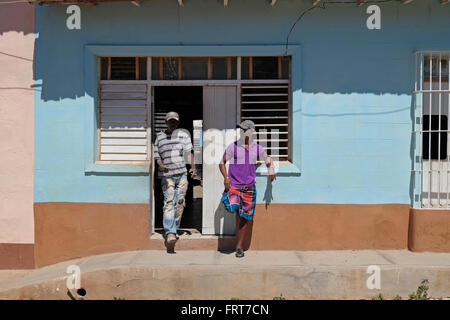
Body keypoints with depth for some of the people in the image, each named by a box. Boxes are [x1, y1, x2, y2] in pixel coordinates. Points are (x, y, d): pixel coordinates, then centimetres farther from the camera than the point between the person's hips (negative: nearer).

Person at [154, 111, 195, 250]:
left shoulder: (183, 134, 12)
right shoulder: (159, 137, 9)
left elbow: (190, 151, 7)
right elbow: (157, 156, 8)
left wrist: (193, 166, -6)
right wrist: (161, 166, -12)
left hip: (182, 173, 2)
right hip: (166, 175, -2)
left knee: (179, 202, 4)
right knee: (169, 202, -13)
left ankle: (174, 230, 17)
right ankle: (169, 233, -18)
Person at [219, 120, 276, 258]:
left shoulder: (257, 148, 6)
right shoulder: (233, 147, 0)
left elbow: (268, 159, 22)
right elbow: (222, 162, 7)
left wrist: (271, 169, 1)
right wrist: (226, 177, -8)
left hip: (249, 187, 2)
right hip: (233, 184, -2)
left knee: (246, 218, 3)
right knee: (234, 207, -28)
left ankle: (239, 246, 16)